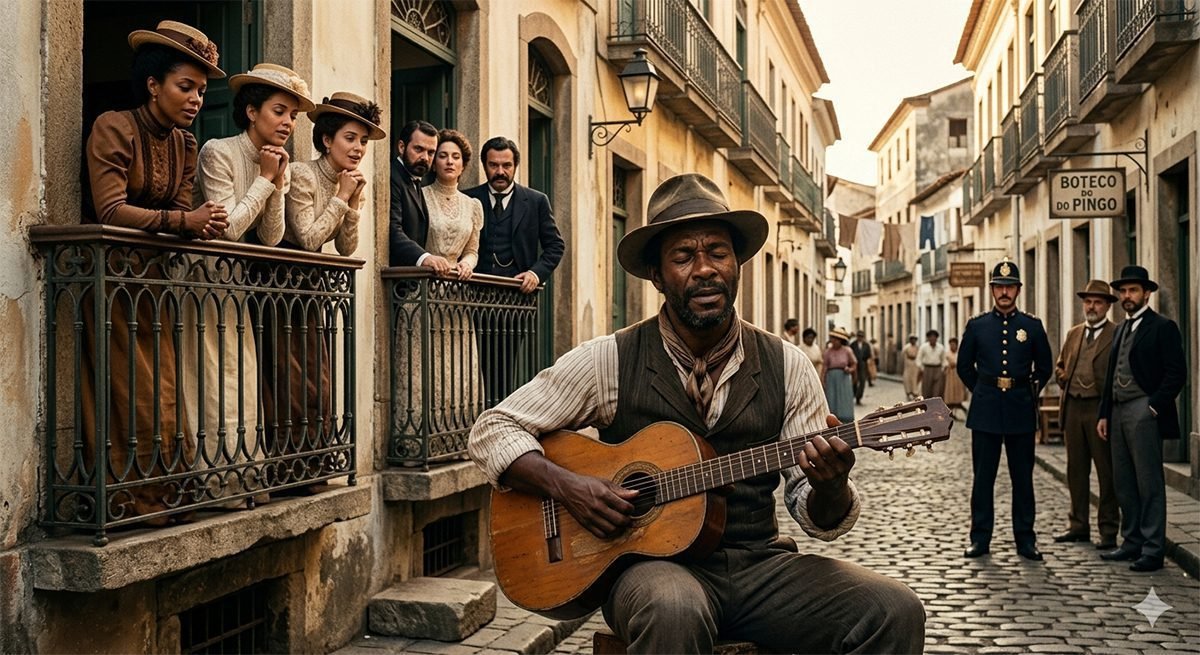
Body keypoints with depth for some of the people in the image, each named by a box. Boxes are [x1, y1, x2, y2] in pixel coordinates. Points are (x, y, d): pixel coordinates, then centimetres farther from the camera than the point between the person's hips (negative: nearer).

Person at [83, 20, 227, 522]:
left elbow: (182, 211, 5)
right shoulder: (114, 128, -13)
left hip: (154, 276, 7)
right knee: (127, 392, -5)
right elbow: (110, 211, -23)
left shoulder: (185, 143, 8)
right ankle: (132, 503, 2)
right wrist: (186, 221, -31)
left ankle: (162, 495, 12)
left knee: (164, 389, 6)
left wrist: (201, 226, -16)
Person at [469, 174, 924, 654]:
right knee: (673, 611, -39)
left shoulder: (787, 368, 4)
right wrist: (566, 486, -15)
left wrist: (829, 486, -18)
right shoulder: (609, 361, -3)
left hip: (758, 563, 3)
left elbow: (819, 520, 6)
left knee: (895, 613, -19)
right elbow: (491, 431, 1)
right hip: (652, 560, -3)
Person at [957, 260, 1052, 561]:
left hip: (1020, 412, 0)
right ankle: (980, 538, 10)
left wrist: (1028, 395, 9)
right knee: (983, 477, 3)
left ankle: (1025, 539, 14)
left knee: (1023, 477, 6)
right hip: (985, 412, 0)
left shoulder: (1033, 326, 5)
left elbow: (1044, 368, 13)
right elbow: (964, 367, 12)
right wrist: (983, 392, 8)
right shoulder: (976, 326, 4)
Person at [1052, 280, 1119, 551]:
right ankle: (1078, 526, 21)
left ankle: (1109, 530, 7)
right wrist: (1066, 380, 7)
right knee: (1076, 469, 12)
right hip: (1073, 408, 6)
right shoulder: (1073, 334, 15)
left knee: (1107, 470, 0)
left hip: (1101, 409, -6)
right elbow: (1059, 366, 24)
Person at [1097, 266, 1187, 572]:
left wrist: (1153, 407, -15)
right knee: (1123, 483, 10)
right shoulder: (1120, 329, 19)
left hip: (1144, 413, -8)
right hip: (1118, 413, 8)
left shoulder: (1163, 327, -4)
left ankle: (1153, 550, 1)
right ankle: (1132, 542, 19)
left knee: (1149, 484, -4)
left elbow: (1176, 375, -10)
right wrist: (1104, 414, 14)